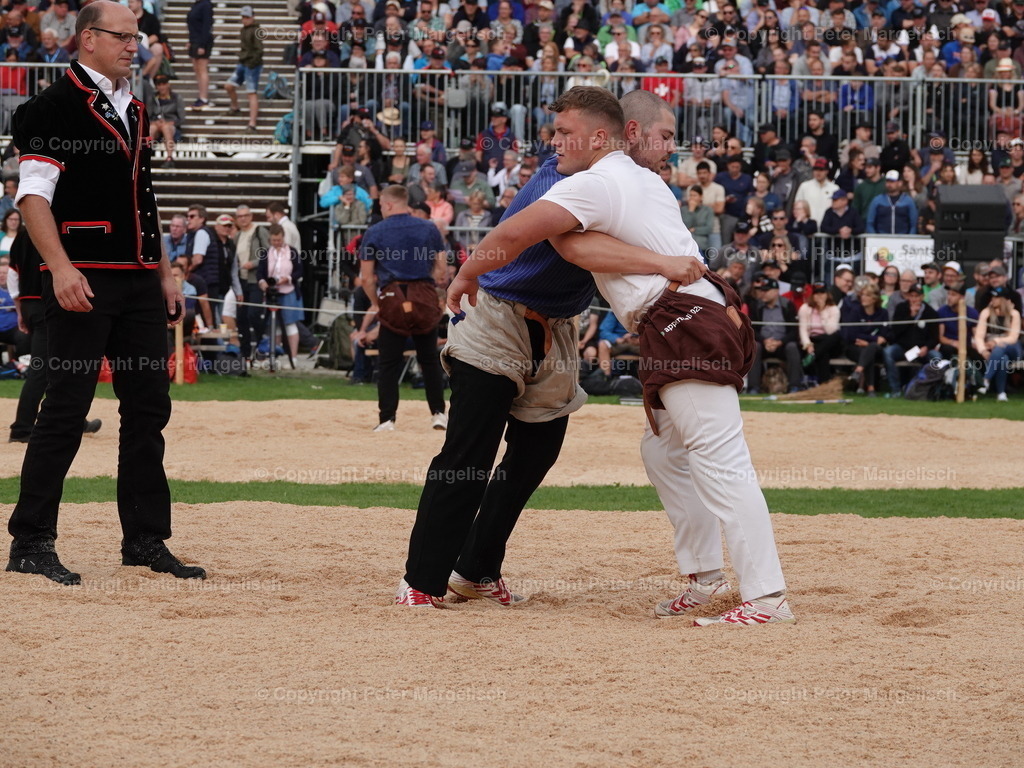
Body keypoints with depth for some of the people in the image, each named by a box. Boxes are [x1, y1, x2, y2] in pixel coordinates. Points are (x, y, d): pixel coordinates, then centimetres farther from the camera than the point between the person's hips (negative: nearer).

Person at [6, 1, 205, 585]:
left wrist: (165, 274, 19)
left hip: (140, 280, 8)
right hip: (84, 278, -8)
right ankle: (31, 543, -4)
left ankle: (146, 538, 14)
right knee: (67, 405, -8)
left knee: (150, 403, 7)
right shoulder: (57, 106, -6)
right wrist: (60, 267, -24)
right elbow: (34, 194, -13)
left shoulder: (133, 110, 19)